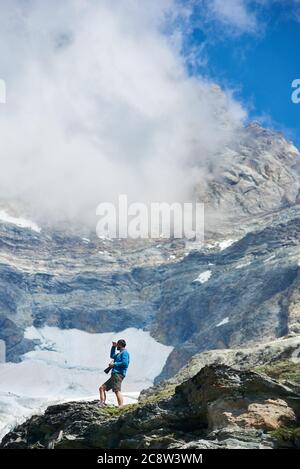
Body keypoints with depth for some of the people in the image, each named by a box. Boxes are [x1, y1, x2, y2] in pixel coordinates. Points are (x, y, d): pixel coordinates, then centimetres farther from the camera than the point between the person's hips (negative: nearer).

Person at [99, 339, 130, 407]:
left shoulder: (124, 352, -3)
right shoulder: (120, 353, 26)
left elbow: (125, 363, -18)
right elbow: (112, 356, 45)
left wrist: (114, 364, -10)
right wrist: (113, 347, 31)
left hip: (118, 374, -11)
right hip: (114, 375, 11)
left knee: (117, 390, -24)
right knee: (102, 388, 9)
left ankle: (121, 407, -32)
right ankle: (102, 404, 0)